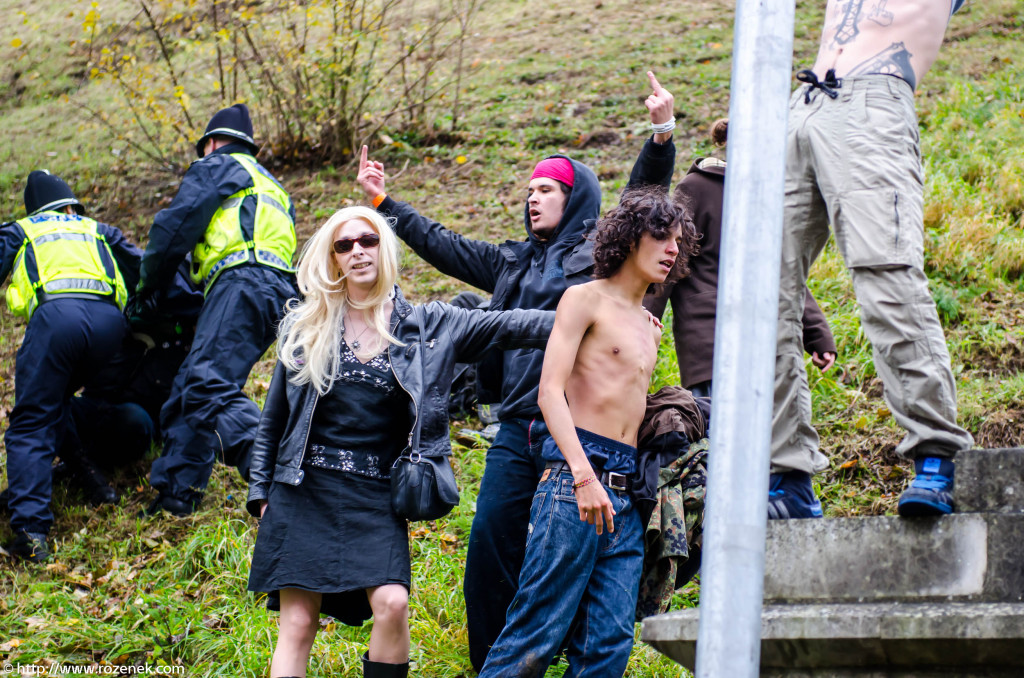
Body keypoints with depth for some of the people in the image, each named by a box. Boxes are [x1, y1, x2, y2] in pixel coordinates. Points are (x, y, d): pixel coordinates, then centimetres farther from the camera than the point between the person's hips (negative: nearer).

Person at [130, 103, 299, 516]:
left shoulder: (217, 167, 12)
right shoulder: (272, 188, 39)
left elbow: (175, 227, 1)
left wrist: (147, 289, 12)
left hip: (243, 284, -9)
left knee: (209, 387, -24)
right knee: (188, 390, 11)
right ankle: (175, 496, 8)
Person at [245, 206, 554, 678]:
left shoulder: (425, 325, 7)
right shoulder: (307, 325, 8)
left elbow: (504, 325, -1)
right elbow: (274, 416, 13)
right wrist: (261, 491, 10)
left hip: (377, 495, 0)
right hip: (305, 488, 0)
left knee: (392, 603, -19)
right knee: (297, 623, -5)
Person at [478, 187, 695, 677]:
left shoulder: (650, 329, 24)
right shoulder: (585, 299, 2)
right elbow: (550, 391, -9)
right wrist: (583, 474, -20)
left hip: (625, 495, 7)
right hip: (575, 477, -7)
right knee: (538, 633, -12)